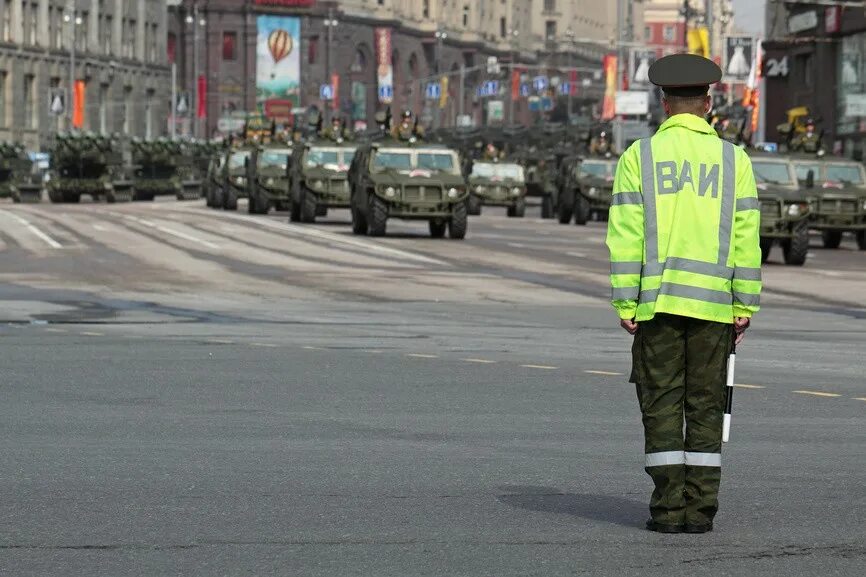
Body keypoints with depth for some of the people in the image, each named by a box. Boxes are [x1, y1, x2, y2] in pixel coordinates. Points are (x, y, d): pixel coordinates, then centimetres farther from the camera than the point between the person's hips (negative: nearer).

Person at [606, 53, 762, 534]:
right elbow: (745, 238, 2)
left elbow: (625, 237, -3)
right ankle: (700, 508, 3)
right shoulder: (734, 159, 6)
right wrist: (745, 305, 5)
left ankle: (669, 508, -2)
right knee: (705, 405, 5)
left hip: (658, 301, -1)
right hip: (714, 303, 1)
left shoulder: (639, 156, 2)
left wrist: (625, 303, -2)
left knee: (662, 404, 2)